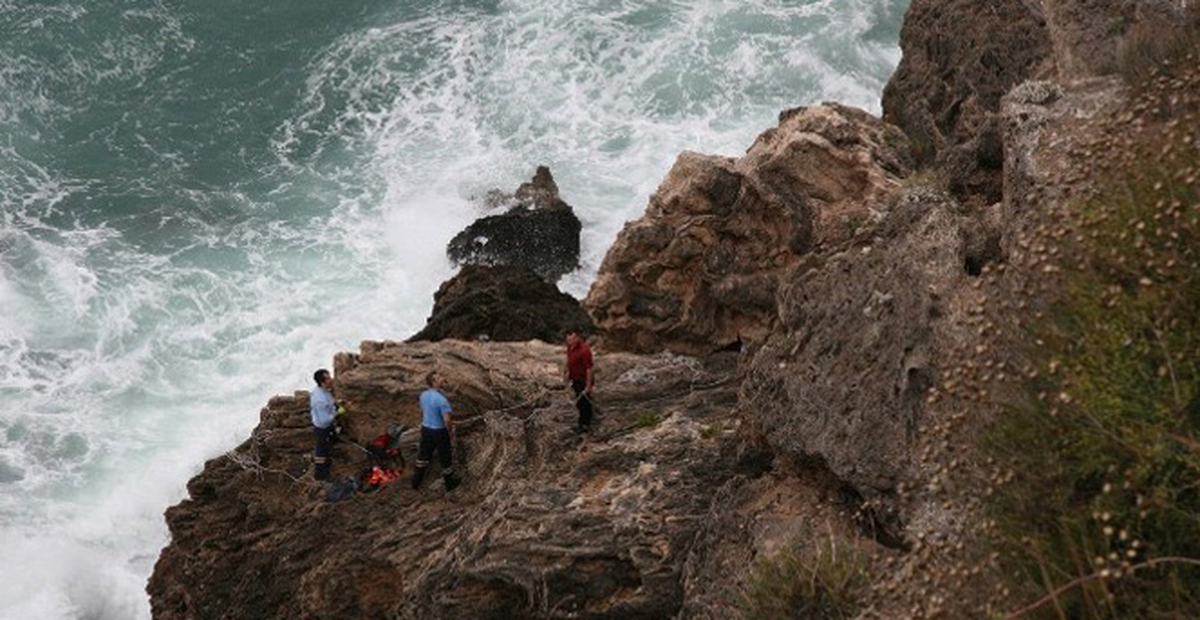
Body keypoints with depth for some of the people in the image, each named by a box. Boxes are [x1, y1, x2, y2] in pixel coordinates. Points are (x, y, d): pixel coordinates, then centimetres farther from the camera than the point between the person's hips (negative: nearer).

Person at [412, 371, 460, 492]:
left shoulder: (424, 395, -5)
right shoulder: (441, 399, -29)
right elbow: (447, 420, -30)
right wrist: (450, 432, -12)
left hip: (426, 429, 7)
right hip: (439, 432, -7)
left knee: (423, 455, 22)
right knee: (445, 457, 13)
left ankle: (416, 482, 35)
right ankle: (450, 484, 30)